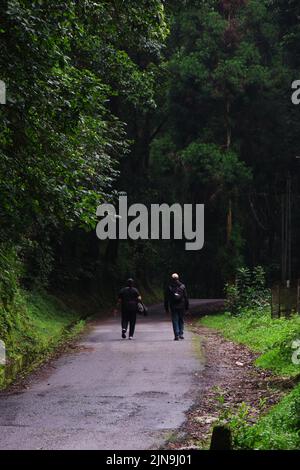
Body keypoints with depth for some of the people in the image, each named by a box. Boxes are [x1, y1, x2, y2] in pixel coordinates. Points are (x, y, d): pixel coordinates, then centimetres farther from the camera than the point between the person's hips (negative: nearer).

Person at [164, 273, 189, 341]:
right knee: (181, 320, 13)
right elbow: (186, 297, 2)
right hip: (181, 307, 1)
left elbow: (166, 299, 0)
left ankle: (177, 335, -5)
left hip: (173, 307, -1)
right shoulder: (182, 286, -1)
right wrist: (187, 307, 9)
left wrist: (166, 308, 7)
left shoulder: (169, 287, -3)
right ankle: (181, 334, 9)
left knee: (175, 321, 3)